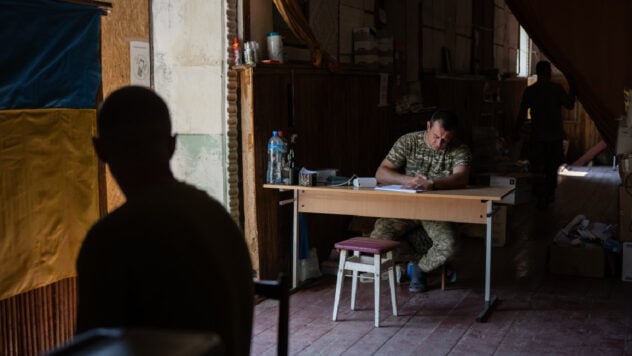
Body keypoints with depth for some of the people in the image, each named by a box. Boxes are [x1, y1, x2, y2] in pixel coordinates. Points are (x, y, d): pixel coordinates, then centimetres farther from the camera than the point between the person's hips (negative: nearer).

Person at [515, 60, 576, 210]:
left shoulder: (529, 90, -3)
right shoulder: (557, 88, -5)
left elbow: (522, 113, -1)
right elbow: (569, 105, 1)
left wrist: (517, 131, 8)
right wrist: (572, 89, 13)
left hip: (537, 136, -1)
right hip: (555, 135, 1)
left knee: (538, 169, 3)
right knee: (552, 167, 15)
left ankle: (541, 198, -4)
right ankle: (550, 194, 25)